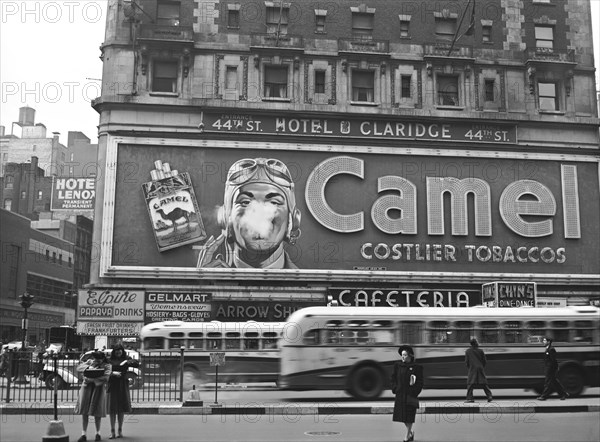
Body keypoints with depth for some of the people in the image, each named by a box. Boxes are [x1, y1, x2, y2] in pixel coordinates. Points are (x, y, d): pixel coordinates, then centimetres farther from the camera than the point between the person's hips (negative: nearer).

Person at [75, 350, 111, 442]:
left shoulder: (106, 366, 0)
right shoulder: (89, 361, 11)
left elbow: (105, 378, -14)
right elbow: (79, 367, -1)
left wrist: (93, 379, -23)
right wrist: (89, 367, -17)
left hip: (98, 388, -2)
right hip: (86, 387, 2)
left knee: (97, 412, 1)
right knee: (84, 411, 0)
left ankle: (98, 433, 17)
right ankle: (84, 434, 8)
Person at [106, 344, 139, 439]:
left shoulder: (126, 359, 6)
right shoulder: (109, 360, 2)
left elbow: (137, 364, -4)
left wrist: (131, 362, -23)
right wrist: (113, 373, -25)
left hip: (123, 385, 1)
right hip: (112, 384, -1)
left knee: (122, 407, 4)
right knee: (112, 408, -2)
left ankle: (120, 430, 13)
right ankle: (112, 431, 2)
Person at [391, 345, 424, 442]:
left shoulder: (417, 367, -6)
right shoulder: (398, 366, 5)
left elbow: (420, 383, -4)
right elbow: (393, 378, 11)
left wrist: (414, 393, -13)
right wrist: (395, 389, -2)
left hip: (410, 394, -4)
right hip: (400, 394, 4)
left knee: (409, 415, -1)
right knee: (401, 414, 8)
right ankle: (411, 431, 29)